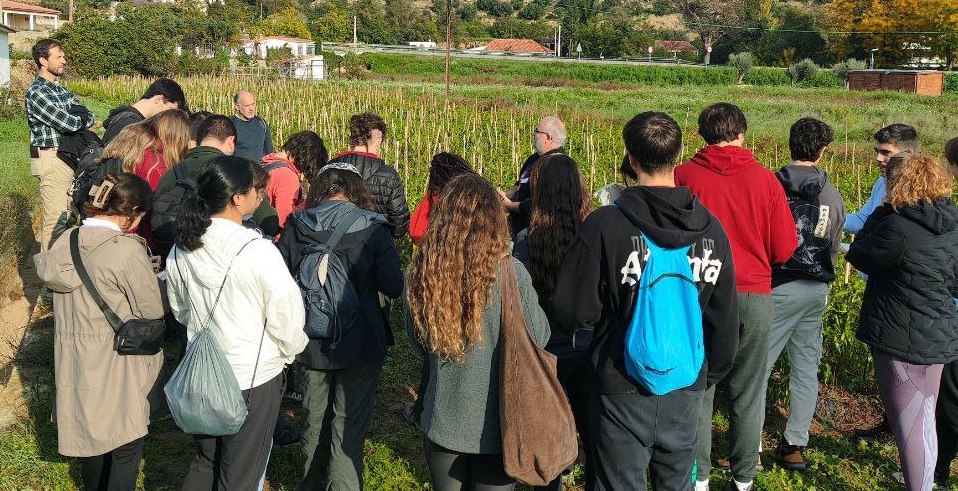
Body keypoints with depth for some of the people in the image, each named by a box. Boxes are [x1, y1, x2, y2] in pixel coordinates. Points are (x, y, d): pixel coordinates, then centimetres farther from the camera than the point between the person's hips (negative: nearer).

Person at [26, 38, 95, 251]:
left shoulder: (60, 89, 15)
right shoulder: (36, 92, -12)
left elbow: (88, 115, 6)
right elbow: (69, 124, -19)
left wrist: (78, 117, -14)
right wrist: (82, 118, 2)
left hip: (69, 156, 8)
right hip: (51, 159, -8)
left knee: (68, 213, 14)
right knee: (55, 216, -7)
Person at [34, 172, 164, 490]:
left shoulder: (65, 241, 1)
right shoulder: (127, 250, -21)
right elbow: (153, 311, -16)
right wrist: (153, 281, 6)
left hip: (75, 361, 7)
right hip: (117, 366, -7)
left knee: (93, 434, 25)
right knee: (125, 446, 8)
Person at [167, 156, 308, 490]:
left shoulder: (182, 247, -4)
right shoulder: (258, 252, -24)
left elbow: (179, 309, 11)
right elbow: (286, 316, -17)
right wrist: (290, 351, 4)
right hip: (254, 376, -6)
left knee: (205, 461, 25)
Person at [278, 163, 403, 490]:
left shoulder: (295, 228, -6)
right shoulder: (373, 230, -13)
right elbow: (394, 287, -14)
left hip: (312, 342, 4)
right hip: (360, 344, -3)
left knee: (315, 418, 21)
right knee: (349, 425, 6)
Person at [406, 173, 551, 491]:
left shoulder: (420, 273, -11)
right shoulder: (509, 273, -20)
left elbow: (418, 342, 4)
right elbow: (539, 337, -6)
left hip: (441, 423, 2)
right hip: (495, 425, -2)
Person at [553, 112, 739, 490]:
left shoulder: (604, 225, -18)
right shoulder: (711, 229, -3)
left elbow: (573, 314, -14)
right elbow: (725, 320, 5)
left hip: (622, 392, -4)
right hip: (687, 391, 4)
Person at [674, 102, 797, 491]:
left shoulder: (684, 176, -7)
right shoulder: (765, 179, -3)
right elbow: (785, 248, -1)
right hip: (754, 296, 1)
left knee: (698, 389, 11)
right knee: (747, 395, 13)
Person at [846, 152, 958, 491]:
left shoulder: (898, 229, -22)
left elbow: (858, 256, -8)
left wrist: (884, 210, -4)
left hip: (903, 338, -8)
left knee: (908, 424, 1)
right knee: (924, 420, 20)